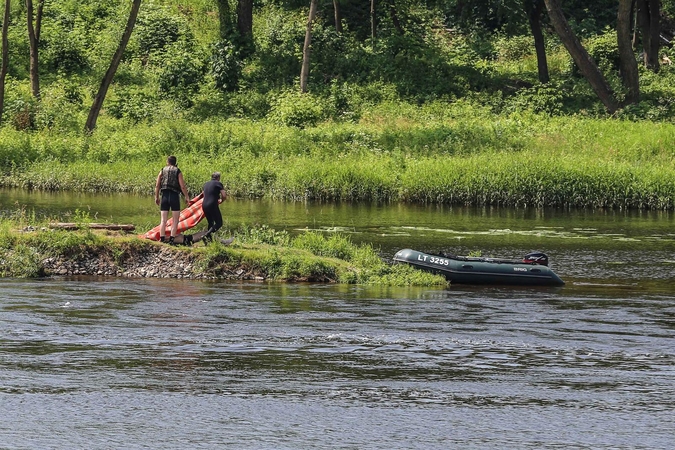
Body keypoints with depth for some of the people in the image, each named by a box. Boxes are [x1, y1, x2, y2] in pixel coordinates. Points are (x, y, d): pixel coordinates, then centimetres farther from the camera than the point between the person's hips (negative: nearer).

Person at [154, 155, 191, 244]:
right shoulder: (178, 172, 1)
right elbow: (182, 186, -5)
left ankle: (162, 239, -3)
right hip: (174, 196, -2)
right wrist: (187, 197, 4)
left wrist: (156, 197, 13)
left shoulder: (162, 171, 8)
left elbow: (157, 185, 5)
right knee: (175, 220, 3)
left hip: (165, 196, 2)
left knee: (163, 220, 3)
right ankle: (172, 239, -7)